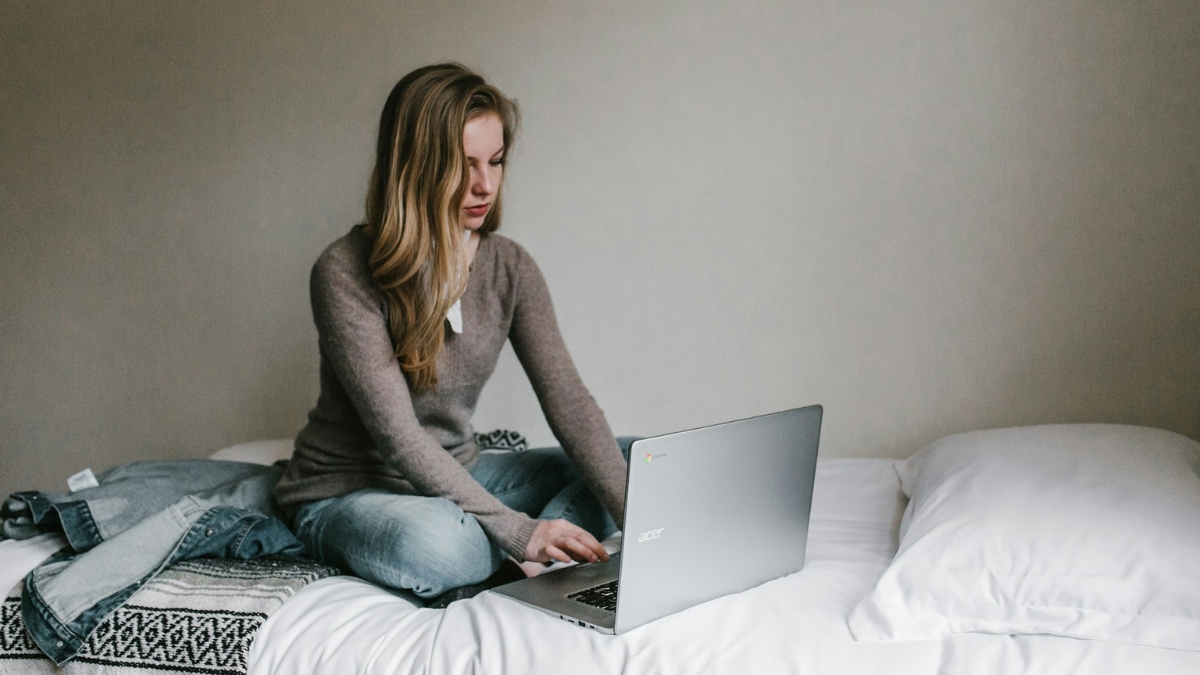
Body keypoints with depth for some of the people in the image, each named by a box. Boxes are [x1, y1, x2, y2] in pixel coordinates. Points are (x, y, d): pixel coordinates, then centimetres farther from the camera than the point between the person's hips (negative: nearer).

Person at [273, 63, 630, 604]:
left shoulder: (509, 268, -4)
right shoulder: (346, 273, -21)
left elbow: (568, 400, -11)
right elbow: (397, 437, -26)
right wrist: (517, 530, -32)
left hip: (457, 476, 6)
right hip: (345, 492, -6)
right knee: (432, 543, -40)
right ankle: (523, 557, -11)